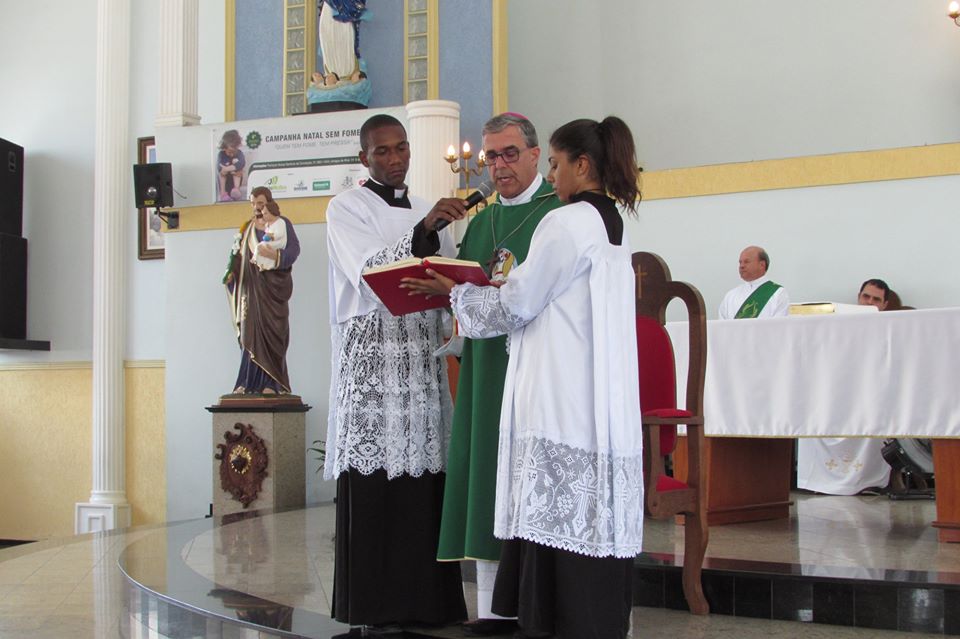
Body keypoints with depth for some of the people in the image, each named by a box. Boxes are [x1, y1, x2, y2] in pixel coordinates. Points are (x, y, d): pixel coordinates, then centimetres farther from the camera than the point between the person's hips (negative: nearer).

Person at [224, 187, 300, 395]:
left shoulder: (282, 223, 3)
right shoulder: (247, 227, 17)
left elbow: (294, 249, -9)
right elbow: (239, 255, 14)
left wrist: (274, 254, -27)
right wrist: (231, 272, -5)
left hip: (273, 286, -4)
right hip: (252, 287, 4)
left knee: (271, 332, -7)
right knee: (250, 334, -1)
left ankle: (270, 383, -7)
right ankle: (249, 383, -1)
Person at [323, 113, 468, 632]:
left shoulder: (427, 211, 20)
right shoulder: (346, 208, 4)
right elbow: (369, 274, -12)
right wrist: (422, 230, -23)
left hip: (423, 360, 5)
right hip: (371, 359, -5)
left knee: (426, 485, 0)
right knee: (375, 486, -7)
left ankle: (427, 600, 6)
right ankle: (378, 607, -2)